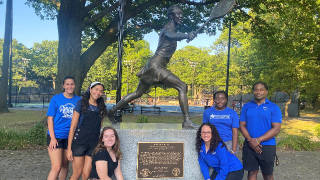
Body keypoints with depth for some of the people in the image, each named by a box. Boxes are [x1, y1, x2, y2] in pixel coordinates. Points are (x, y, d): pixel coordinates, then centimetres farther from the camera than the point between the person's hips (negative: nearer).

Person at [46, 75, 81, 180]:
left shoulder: (78, 100, 2)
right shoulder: (56, 99, -4)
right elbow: (50, 118, -4)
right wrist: (53, 138, -10)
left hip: (70, 137, 3)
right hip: (56, 136, -3)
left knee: (65, 164, 16)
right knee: (56, 167, -8)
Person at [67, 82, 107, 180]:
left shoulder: (101, 107, 10)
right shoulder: (81, 104, -2)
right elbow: (73, 127, -4)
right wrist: (69, 148, -8)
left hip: (94, 144, 3)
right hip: (79, 142, -3)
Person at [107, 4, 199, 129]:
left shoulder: (170, 29, 19)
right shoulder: (168, 28, -9)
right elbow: (172, 35, -34)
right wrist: (187, 36, -53)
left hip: (153, 65, 10)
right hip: (156, 65, -10)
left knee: (138, 93, 21)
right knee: (182, 87, -17)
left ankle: (112, 111, 31)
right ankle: (187, 121, -20)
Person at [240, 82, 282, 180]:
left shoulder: (273, 107, -2)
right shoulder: (246, 106, 6)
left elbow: (276, 129, -9)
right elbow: (242, 125, 3)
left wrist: (258, 140, -16)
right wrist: (251, 140, -13)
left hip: (267, 146, -2)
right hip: (249, 146, 2)